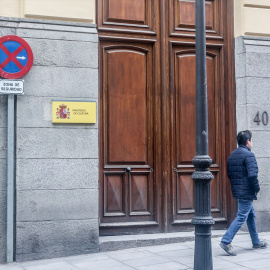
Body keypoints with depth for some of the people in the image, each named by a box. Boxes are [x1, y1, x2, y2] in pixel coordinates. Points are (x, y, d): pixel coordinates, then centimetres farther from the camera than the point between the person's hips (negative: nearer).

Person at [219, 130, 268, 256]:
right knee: (241, 217, -7)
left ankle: (256, 242, 29)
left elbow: (229, 174, 17)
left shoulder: (232, 155, 12)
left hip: (237, 191, 9)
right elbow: (252, 175, -23)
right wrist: (257, 188, -9)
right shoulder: (248, 155, -15)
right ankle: (226, 241, -11)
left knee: (251, 214, 19)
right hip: (247, 192, -9)